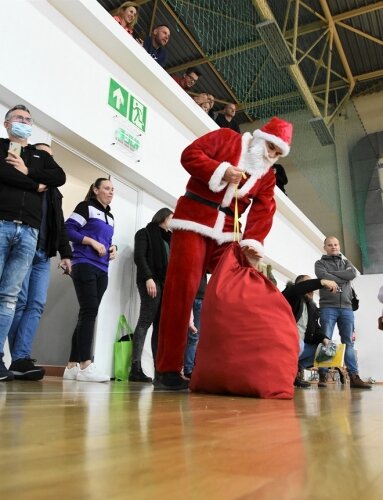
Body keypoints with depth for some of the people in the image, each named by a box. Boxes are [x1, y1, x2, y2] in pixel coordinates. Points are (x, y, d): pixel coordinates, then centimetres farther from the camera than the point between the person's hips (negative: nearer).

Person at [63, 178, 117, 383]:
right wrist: (92, 242, -15)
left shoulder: (110, 217, 23)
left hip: (101, 270, 8)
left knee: (88, 314, 4)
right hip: (85, 266, -8)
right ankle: (85, 365, -16)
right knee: (89, 311, -16)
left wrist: (112, 249, 6)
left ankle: (72, 365, 8)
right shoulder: (86, 207, 1)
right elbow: (68, 229, -8)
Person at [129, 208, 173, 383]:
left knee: (161, 325, -1)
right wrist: (148, 277, -17)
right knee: (145, 322, -13)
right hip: (151, 281, -6)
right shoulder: (145, 233, 10)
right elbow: (139, 257, -4)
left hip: (166, 283, 6)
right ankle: (135, 368, -14)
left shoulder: (168, 238, 27)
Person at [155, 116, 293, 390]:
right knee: (182, 291, -13)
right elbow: (190, 154, -5)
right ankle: (168, 370, -9)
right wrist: (221, 170, -17)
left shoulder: (268, 177, 14)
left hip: (226, 235, 6)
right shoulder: (226, 138, 4)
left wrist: (254, 241, -17)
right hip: (194, 224, -6)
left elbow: (263, 212, 0)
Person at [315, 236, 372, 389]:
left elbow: (353, 274, -2)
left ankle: (354, 377, 2)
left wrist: (332, 274, -6)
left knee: (348, 342, 3)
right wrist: (343, 278, -7)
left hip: (346, 307, 4)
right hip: (328, 307, -4)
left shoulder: (346, 262, 20)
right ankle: (323, 376, -5)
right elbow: (324, 277, -12)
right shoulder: (320, 263, 10)